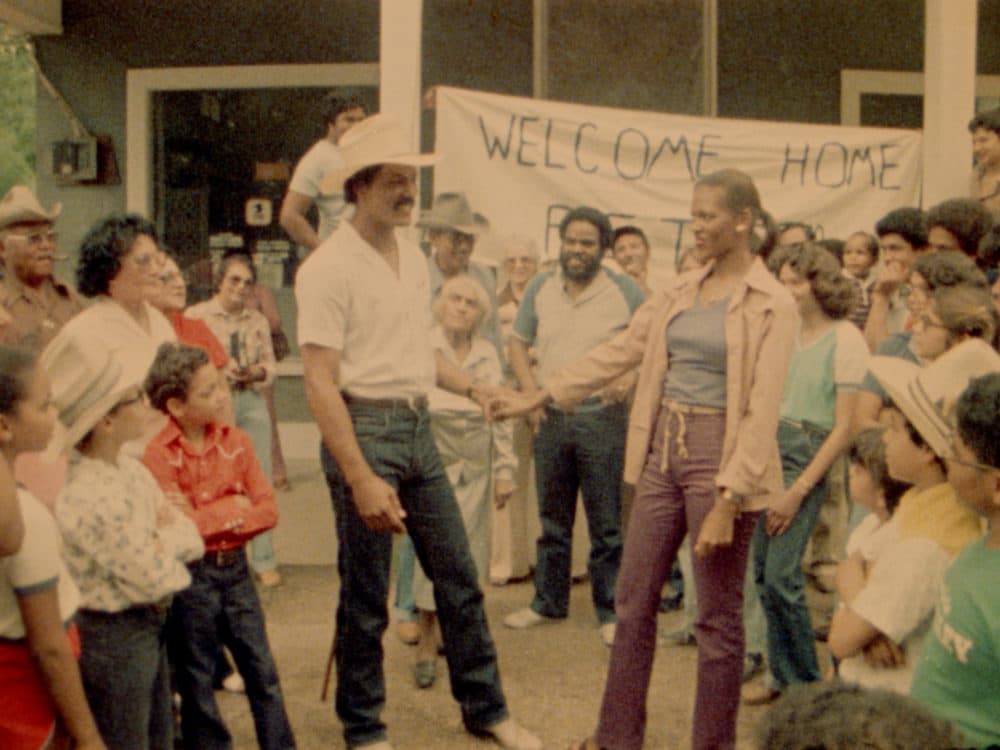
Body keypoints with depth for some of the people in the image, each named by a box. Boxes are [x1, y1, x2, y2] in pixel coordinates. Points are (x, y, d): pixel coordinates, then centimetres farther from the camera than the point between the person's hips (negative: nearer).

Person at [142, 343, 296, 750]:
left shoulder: (236, 441, 0)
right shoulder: (158, 456, -14)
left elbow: (267, 510, -5)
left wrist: (209, 519, -17)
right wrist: (233, 507, -11)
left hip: (235, 567, 4)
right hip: (190, 575, -4)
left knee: (261, 669, 11)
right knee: (196, 675, 11)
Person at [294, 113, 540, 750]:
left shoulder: (414, 258, 12)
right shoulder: (329, 268, -12)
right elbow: (320, 384, -16)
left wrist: (476, 389, 11)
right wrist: (360, 479, -21)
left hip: (419, 427, 7)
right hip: (365, 428, -7)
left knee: (460, 578, 13)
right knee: (366, 596, 4)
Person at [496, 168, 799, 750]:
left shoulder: (772, 304, -9)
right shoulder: (681, 292, 10)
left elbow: (762, 411, -14)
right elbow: (618, 352, 13)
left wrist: (728, 500, -19)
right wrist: (540, 396, 10)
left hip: (720, 454, -6)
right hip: (663, 449, 7)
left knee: (719, 616, 4)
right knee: (634, 601, 12)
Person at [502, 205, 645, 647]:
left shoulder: (626, 293, -3)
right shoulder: (540, 288, 7)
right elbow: (518, 344, 13)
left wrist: (630, 378, -16)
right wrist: (529, 388, -1)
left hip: (603, 418, -3)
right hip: (550, 417, 3)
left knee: (607, 525, 2)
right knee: (552, 520, 15)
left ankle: (610, 611, 14)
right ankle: (548, 603, 28)